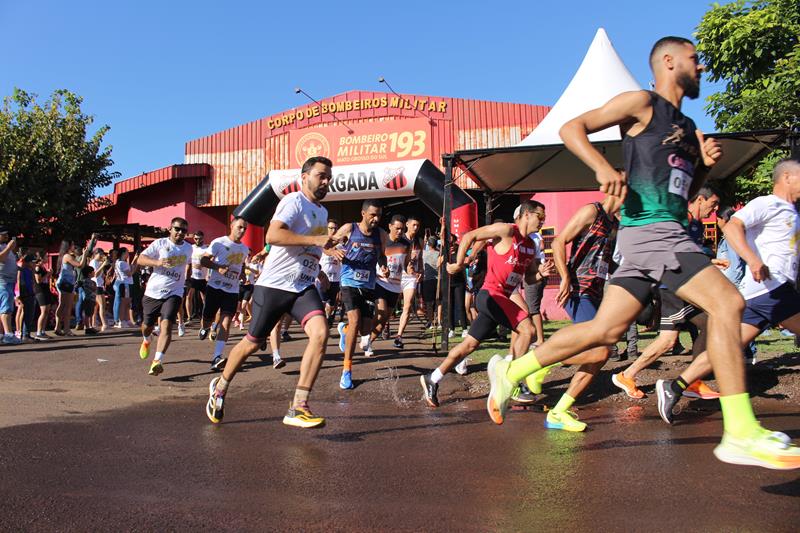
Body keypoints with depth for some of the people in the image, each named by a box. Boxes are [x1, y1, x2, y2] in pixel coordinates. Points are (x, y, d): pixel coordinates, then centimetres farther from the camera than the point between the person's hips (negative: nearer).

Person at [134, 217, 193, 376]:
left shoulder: (188, 248, 7)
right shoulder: (160, 243, -4)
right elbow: (141, 259, -9)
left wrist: (187, 279, 22)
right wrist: (157, 262, -25)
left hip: (174, 293, 1)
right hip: (153, 292, 0)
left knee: (166, 325, -19)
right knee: (147, 325, 13)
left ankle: (157, 361, -25)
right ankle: (146, 341, 50)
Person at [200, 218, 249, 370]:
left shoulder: (245, 249, 12)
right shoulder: (219, 243, -4)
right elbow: (203, 260, -5)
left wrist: (241, 275, 11)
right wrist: (218, 267, -21)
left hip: (232, 290, 3)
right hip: (215, 287, -3)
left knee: (226, 322, -11)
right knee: (208, 318, 7)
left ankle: (216, 357, -17)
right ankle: (203, 329, 47)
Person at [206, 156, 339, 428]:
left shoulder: (322, 212, 18)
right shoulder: (294, 201, -9)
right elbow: (272, 235, -26)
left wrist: (327, 246, 20)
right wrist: (315, 239, -27)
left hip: (304, 287, 6)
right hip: (274, 285, -6)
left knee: (320, 333, -19)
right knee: (252, 342, 6)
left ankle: (298, 408, -15)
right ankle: (220, 387, 35)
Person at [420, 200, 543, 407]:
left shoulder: (531, 245, 16)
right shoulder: (506, 230, -9)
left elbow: (529, 277, 19)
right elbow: (469, 236, -10)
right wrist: (459, 264, -11)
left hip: (501, 299, 9)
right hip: (491, 295, -9)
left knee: (471, 343, 10)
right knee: (527, 329, -16)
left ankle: (432, 380, 18)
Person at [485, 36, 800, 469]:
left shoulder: (686, 126, 27)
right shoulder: (642, 103, 3)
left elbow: (685, 192, 32)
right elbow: (571, 129, -4)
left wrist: (705, 165, 12)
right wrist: (604, 169, -19)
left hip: (669, 231, 9)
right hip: (650, 227, -8)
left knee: (605, 330, 4)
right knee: (726, 302, -17)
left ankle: (511, 371, 13)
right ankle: (741, 434, -12)